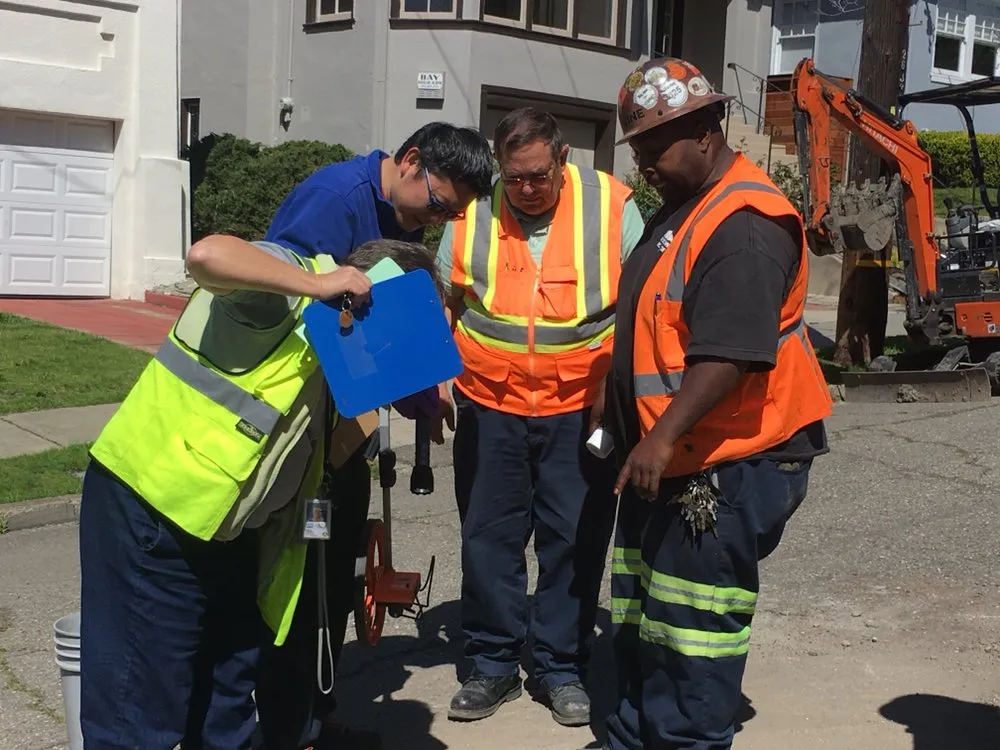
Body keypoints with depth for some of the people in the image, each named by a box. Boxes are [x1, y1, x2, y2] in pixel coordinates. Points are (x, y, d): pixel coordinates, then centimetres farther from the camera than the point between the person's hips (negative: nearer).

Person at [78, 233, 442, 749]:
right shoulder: (285, 288, -13)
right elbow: (206, 256, -35)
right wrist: (316, 283, -27)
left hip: (224, 525, 10)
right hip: (150, 507, -10)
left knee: (228, 698, 19)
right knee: (142, 706, -3)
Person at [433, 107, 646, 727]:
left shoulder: (611, 206, -5)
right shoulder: (472, 209, 0)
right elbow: (444, 301, 12)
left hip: (581, 409, -1)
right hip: (490, 405, 2)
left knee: (575, 540, 6)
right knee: (489, 537, 8)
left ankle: (563, 668, 21)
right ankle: (494, 665, 24)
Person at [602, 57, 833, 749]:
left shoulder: (744, 224, -21)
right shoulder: (683, 207, 13)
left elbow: (730, 354, -30)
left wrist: (663, 437, -33)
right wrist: (629, 423, 24)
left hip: (723, 466, -11)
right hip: (664, 458, 11)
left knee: (693, 638, 0)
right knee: (640, 622, 20)